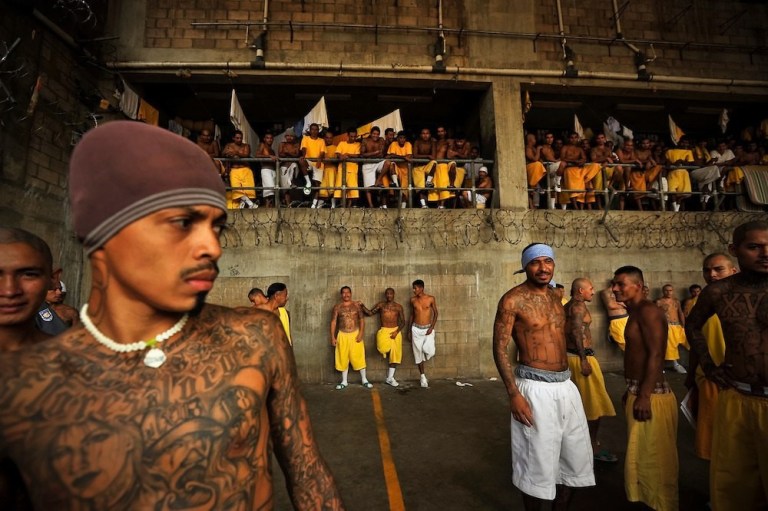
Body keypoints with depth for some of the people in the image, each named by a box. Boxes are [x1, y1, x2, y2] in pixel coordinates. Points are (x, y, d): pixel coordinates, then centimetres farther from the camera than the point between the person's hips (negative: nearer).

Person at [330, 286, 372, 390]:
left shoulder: (356, 305, 1)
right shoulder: (337, 307, -1)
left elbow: (361, 320, 2)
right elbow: (333, 322, 1)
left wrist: (361, 333, -10)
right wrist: (333, 337, -3)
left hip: (355, 334, 0)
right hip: (342, 335, 0)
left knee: (359, 357, 3)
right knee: (343, 358, 7)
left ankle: (364, 380, 17)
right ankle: (344, 381, 21)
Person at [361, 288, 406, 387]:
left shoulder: (398, 306, 7)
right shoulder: (381, 305, 8)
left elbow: (403, 321, 5)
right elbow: (370, 313, 6)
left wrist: (397, 331, -9)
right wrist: (362, 306, -9)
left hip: (395, 331, 2)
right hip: (384, 330, -1)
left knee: (395, 354, 1)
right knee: (382, 347, -30)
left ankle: (389, 378, 12)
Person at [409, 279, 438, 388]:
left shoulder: (431, 298, -6)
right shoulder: (413, 300, 1)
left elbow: (435, 313, 1)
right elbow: (412, 314, 10)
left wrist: (432, 327, -9)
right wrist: (409, 330, 9)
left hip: (428, 329, -2)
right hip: (416, 329, 2)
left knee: (430, 352, -16)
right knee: (418, 353, 3)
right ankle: (422, 376, 17)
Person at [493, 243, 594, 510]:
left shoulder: (555, 295, 9)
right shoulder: (513, 299, -14)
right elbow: (500, 348, -15)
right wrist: (514, 394, -20)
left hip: (566, 385, 8)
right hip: (535, 388, -7)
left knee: (576, 457, 19)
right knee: (538, 461, 7)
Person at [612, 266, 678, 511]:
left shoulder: (647, 311, -16)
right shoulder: (635, 313, 14)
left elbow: (656, 355, -23)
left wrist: (644, 396, -25)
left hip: (651, 395, -10)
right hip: (639, 392, 10)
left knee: (652, 457, 2)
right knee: (643, 455, 20)